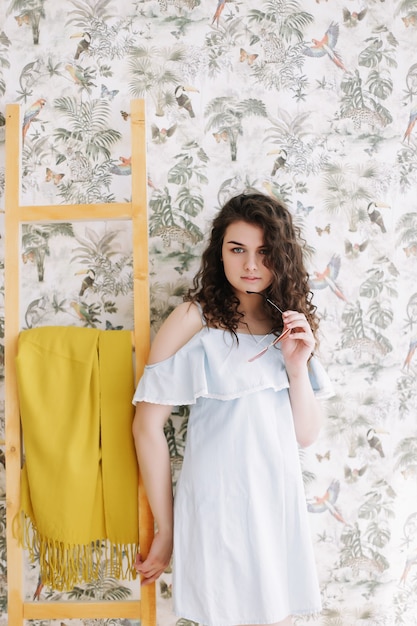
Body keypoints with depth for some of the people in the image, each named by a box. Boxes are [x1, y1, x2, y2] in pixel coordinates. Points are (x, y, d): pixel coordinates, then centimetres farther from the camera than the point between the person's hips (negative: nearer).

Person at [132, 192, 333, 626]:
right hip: (216, 503, -5)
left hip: (280, 499, 6)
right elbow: (147, 425, -11)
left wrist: (297, 363, -10)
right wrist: (165, 529, -7)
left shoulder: (290, 323, 7)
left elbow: (306, 435, 6)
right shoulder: (195, 319, -10)